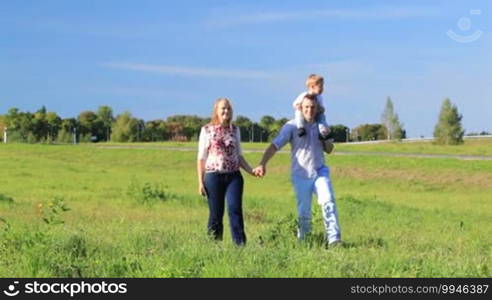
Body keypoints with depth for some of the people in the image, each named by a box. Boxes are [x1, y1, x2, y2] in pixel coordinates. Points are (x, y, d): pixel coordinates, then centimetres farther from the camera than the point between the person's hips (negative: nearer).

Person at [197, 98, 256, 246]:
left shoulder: (235, 130, 11)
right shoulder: (207, 130, 3)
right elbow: (201, 158, 4)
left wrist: (251, 171, 4)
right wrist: (200, 182, -1)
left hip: (234, 176, 2)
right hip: (213, 176, -2)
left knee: (235, 210, -10)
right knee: (216, 214, 2)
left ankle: (240, 245, -11)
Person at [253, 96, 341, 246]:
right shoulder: (292, 126, -5)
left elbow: (329, 149, 17)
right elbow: (274, 146, -12)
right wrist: (262, 163, -26)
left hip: (320, 172, 2)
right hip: (300, 176, -2)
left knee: (328, 201, -19)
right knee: (303, 213, 3)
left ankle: (334, 238, -23)